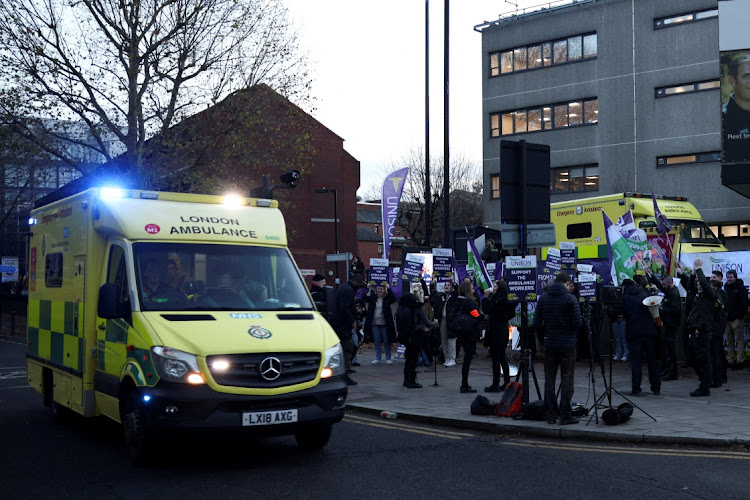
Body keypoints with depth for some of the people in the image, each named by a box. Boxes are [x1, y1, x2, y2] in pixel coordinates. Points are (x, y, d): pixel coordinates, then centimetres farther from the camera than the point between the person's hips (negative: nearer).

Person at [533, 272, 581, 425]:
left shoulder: (543, 298, 3)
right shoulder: (570, 298, -9)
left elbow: (537, 324, 2)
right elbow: (577, 323, -11)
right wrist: (571, 331, 10)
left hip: (549, 344, 3)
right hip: (567, 345, -3)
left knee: (549, 379, 10)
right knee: (567, 380, 2)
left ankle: (551, 415, 11)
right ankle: (565, 416, 2)